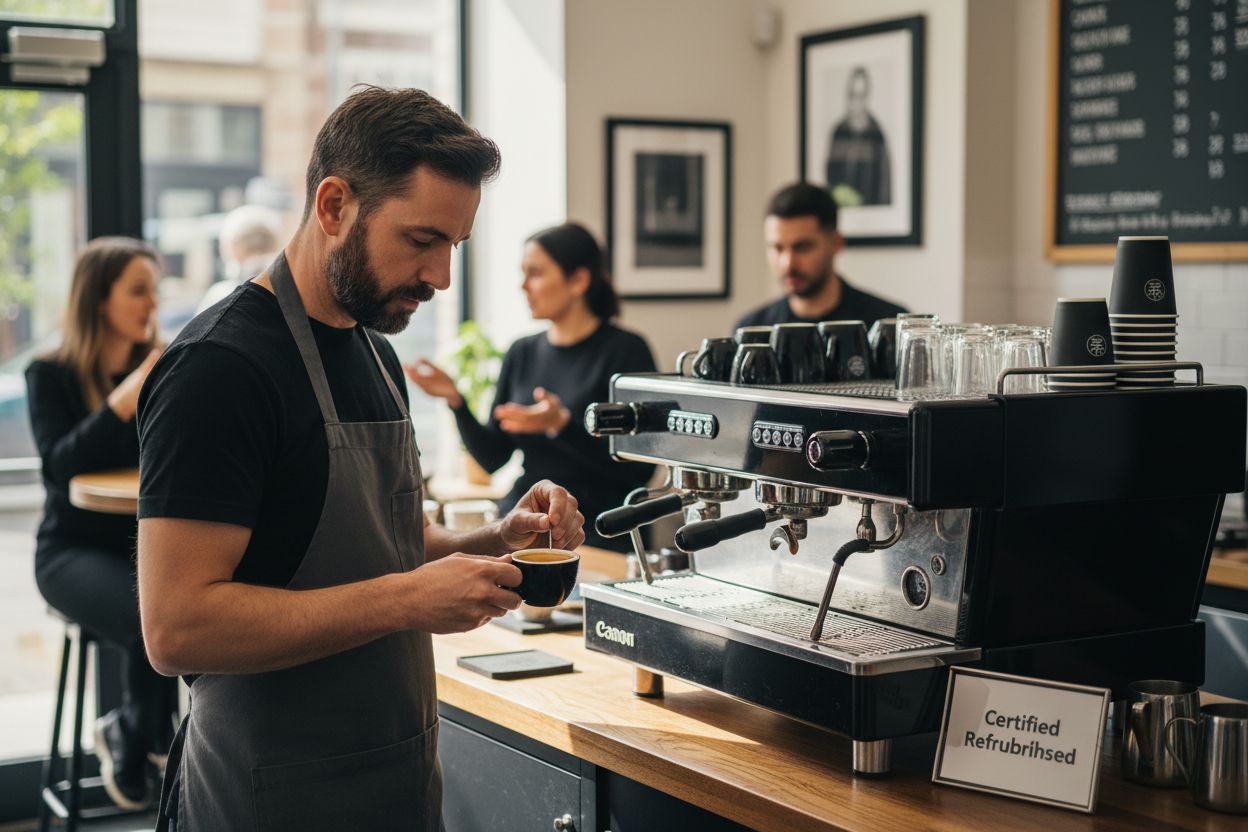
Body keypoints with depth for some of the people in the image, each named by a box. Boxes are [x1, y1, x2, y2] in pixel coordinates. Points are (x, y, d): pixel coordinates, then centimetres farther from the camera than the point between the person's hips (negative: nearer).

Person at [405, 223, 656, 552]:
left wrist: (561, 426, -22)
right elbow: (492, 457, 10)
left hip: (596, 535, -4)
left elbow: (639, 469, -11)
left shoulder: (625, 350, -5)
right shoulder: (522, 353, 12)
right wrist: (455, 400, -5)